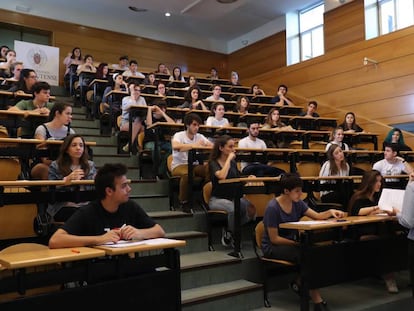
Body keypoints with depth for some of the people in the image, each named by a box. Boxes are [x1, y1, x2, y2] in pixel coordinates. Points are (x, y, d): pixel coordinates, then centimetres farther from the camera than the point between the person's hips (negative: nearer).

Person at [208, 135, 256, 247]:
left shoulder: (233, 163, 15)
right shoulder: (213, 163, -4)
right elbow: (222, 176, -26)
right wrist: (229, 159, -16)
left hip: (234, 197, 6)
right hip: (217, 199, -6)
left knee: (251, 207, -24)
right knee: (234, 209, -37)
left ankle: (229, 233, -4)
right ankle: (229, 233, -8)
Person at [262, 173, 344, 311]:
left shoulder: (297, 203, 1)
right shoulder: (272, 208, -20)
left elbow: (317, 216, 6)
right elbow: (274, 239, -18)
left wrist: (330, 212, -13)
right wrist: (297, 244, -20)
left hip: (291, 242, 7)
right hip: (273, 247, -7)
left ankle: (299, 283, 0)